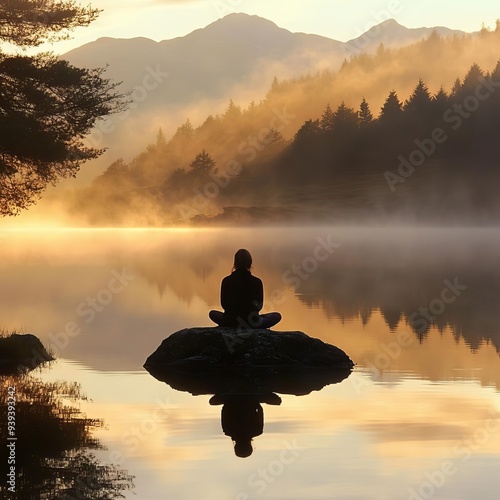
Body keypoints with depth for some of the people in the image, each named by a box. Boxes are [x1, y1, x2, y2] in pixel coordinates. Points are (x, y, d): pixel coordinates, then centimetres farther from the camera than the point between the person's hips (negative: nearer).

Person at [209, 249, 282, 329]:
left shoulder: (226, 281, -9)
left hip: (230, 322, 0)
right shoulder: (257, 282, -11)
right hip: (252, 323, 0)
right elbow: (259, 307, 3)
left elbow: (224, 305, 5)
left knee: (212, 313, 31)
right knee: (277, 316, 20)